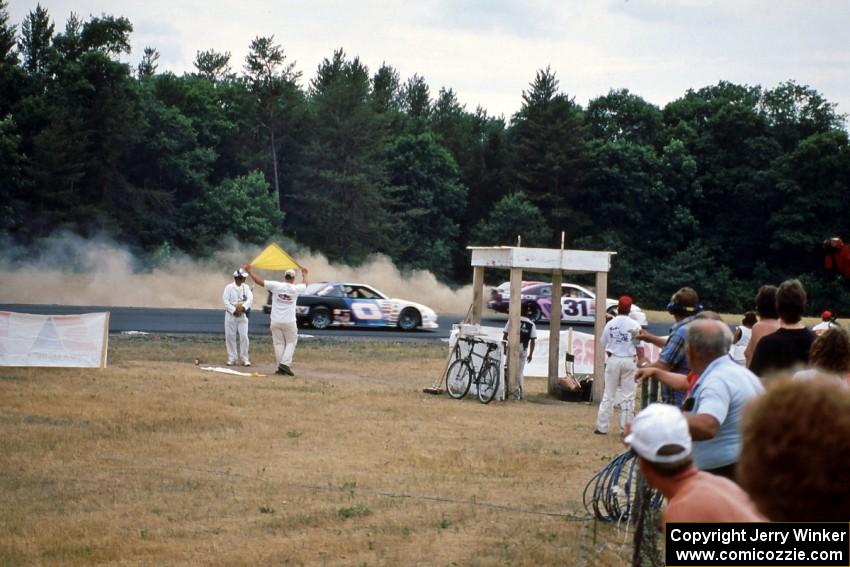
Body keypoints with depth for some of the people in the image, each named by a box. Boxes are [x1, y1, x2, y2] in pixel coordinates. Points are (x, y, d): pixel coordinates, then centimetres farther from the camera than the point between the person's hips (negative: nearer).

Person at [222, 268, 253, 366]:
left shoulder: (246, 287, 6)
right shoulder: (229, 287, -3)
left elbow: (250, 298, -6)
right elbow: (225, 301, -10)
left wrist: (242, 307, -22)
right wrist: (234, 310, -19)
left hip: (242, 315, 2)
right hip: (230, 314, -2)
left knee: (244, 336, -4)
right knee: (230, 336, 1)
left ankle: (245, 359, 2)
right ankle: (232, 358, 10)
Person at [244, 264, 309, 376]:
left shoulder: (276, 286, -7)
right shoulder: (296, 289, -4)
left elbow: (259, 281, -5)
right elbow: (305, 285, 20)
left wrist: (249, 271, 6)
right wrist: (304, 274, 40)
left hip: (275, 321, 1)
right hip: (289, 322, -1)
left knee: (278, 344, 10)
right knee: (291, 342, 10)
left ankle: (281, 367, 8)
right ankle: (285, 363, -8)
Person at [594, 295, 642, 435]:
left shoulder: (609, 324, 1)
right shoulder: (634, 325, -6)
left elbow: (604, 345, 8)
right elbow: (640, 346, -5)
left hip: (612, 360, 2)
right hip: (629, 360, -2)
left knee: (608, 394, 7)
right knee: (628, 395, 4)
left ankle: (602, 427, 6)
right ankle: (626, 427, 4)